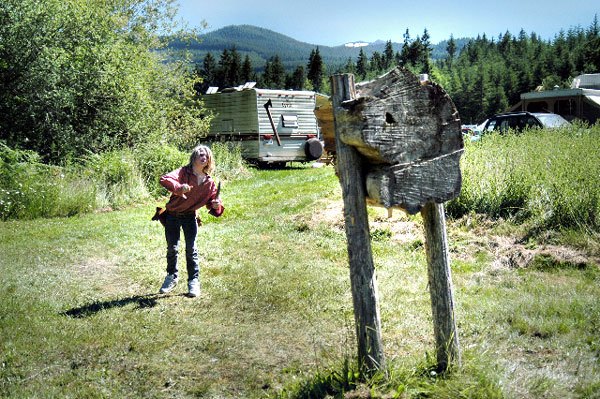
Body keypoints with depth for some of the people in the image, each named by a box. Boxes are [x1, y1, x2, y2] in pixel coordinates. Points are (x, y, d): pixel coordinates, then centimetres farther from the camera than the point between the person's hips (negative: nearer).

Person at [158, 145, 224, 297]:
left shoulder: (209, 183, -6)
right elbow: (164, 179, -34)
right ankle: (172, 276, 29)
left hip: (190, 217, 1)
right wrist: (179, 188, -51)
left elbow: (213, 205, 0)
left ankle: (194, 281, 11)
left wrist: (216, 206, -25)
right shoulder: (183, 172, -17)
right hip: (172, 215, -1)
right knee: (172, 248, 7)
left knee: (191, 249, -2)